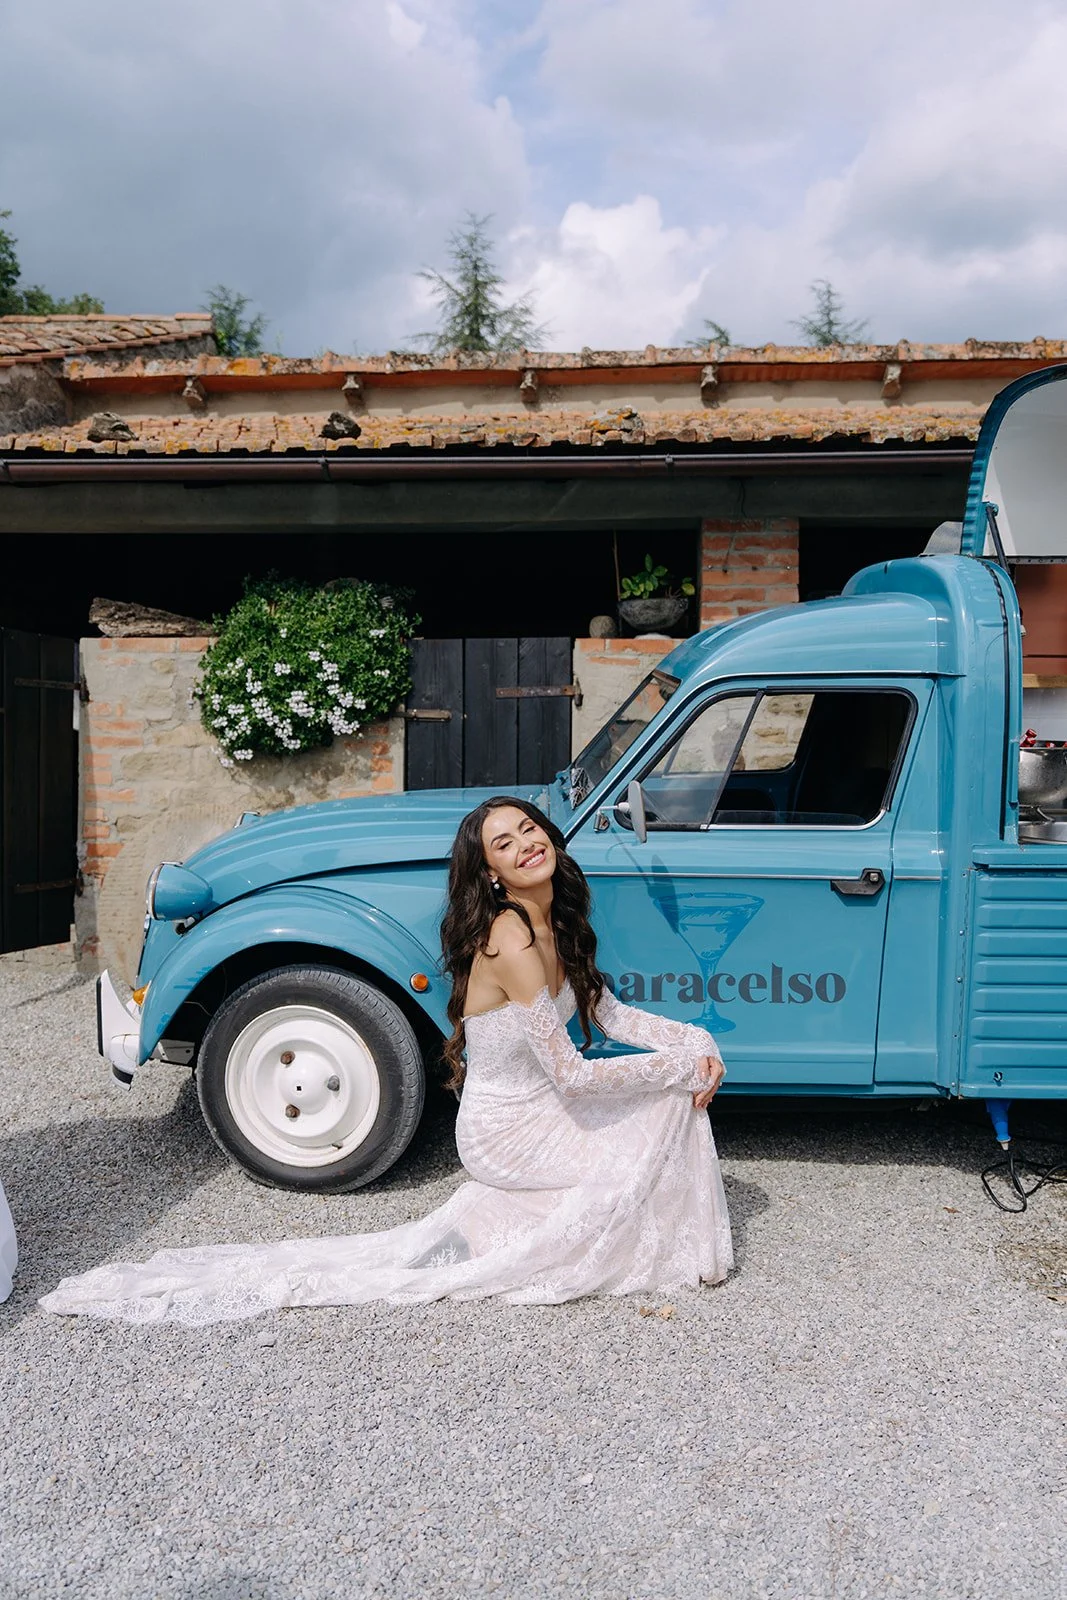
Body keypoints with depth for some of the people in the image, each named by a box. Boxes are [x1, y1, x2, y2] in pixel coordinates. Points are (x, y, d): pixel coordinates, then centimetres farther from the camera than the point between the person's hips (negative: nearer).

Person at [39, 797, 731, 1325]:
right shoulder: (511, 944, -29)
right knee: (675, 1089, -2)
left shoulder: (556, 922, 0)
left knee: (682, 1079, 5)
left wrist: (695, 1041, -9)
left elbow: (610, 1013, 5)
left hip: (538, 1106, 8)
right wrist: (680, 1065, -16)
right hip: (506, 1133, -8)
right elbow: (573, 1076, -26)